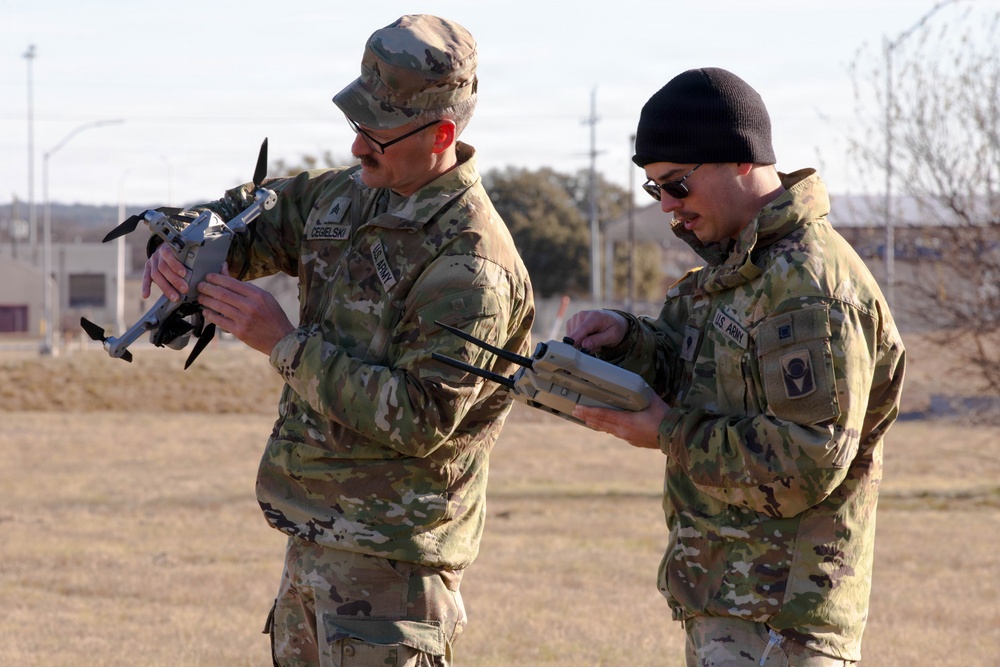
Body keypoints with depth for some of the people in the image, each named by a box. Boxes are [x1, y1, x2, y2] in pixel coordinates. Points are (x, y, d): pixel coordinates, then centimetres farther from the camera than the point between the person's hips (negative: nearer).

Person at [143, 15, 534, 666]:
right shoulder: (350, 195, 7)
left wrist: (286, 343, -23)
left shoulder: (470, 264, -20)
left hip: (387, 556, -9)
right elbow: (253, 213, 21)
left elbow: (420, 420, -24)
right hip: (315, 535, 9)